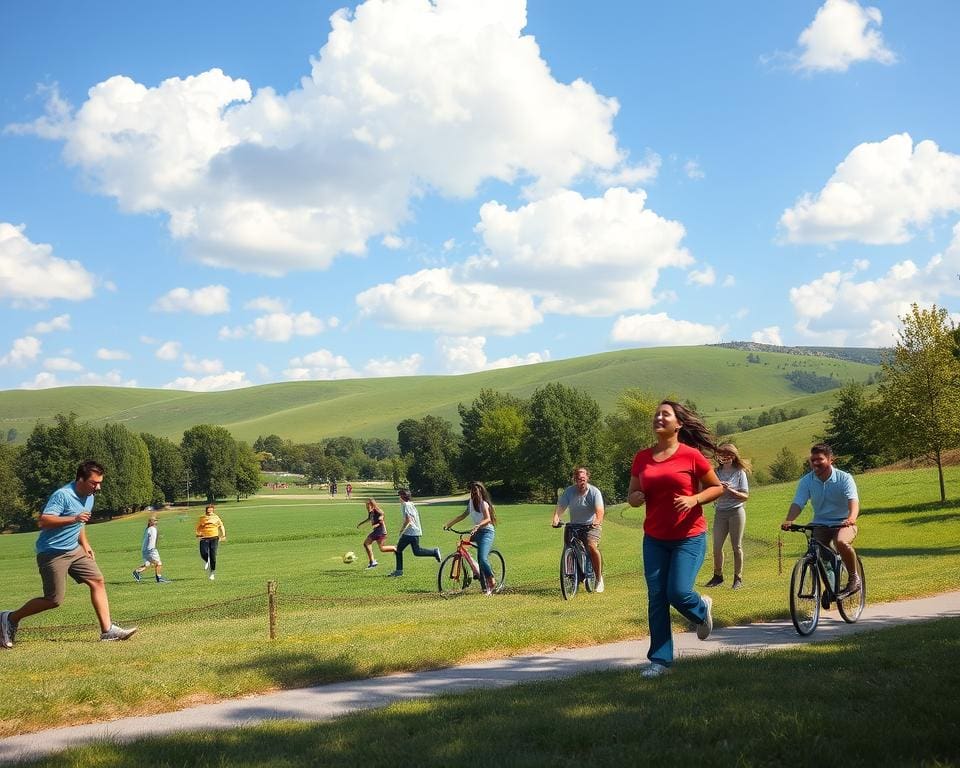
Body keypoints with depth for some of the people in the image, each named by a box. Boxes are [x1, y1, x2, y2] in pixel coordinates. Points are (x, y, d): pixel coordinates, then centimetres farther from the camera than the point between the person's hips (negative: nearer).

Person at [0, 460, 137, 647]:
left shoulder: (89, 497, 8)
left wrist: (84, 544, 14)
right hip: (52, 553, -8)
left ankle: (108, 630, -5)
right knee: (54, 600, -7)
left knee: (97, 581, -5)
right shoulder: (62, 495, -20)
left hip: (74, 550, 8)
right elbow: (43, 521, -28)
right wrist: (73, 519, -34)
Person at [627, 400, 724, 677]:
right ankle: (660, 660, 11)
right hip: (655, 539, 4)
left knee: (678, 592, -12)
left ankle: (703, 609, 25)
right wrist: (634, 497, -10)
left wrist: (694, 499, -16)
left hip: (689, 537, -4)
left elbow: (717, 487, 1)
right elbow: (632, 494, 14)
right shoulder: (642, 458, 4)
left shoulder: (691, 455, -7)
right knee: (656, 599, 2)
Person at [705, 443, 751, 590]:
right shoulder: (717, 472, 4)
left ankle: (738, 578, 14)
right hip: (720, 512, 3)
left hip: (736, 511, -3)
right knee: (716, 546, 1)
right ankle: (718, 576, 14)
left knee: (737, 546, 4)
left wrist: (730, 490, -19)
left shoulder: (739, 473, -4)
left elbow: (745, 496, -6)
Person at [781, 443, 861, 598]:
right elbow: (797, 504, -13)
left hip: (843, 523, -3)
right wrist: (788, 521, -34)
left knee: (841, 542, -34)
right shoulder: (806, 481, -3)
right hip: (819, 524, 3)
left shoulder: (844, 478, -11)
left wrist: (852, 518, -47)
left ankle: (854, 578, -13)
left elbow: (853, 501, -25)